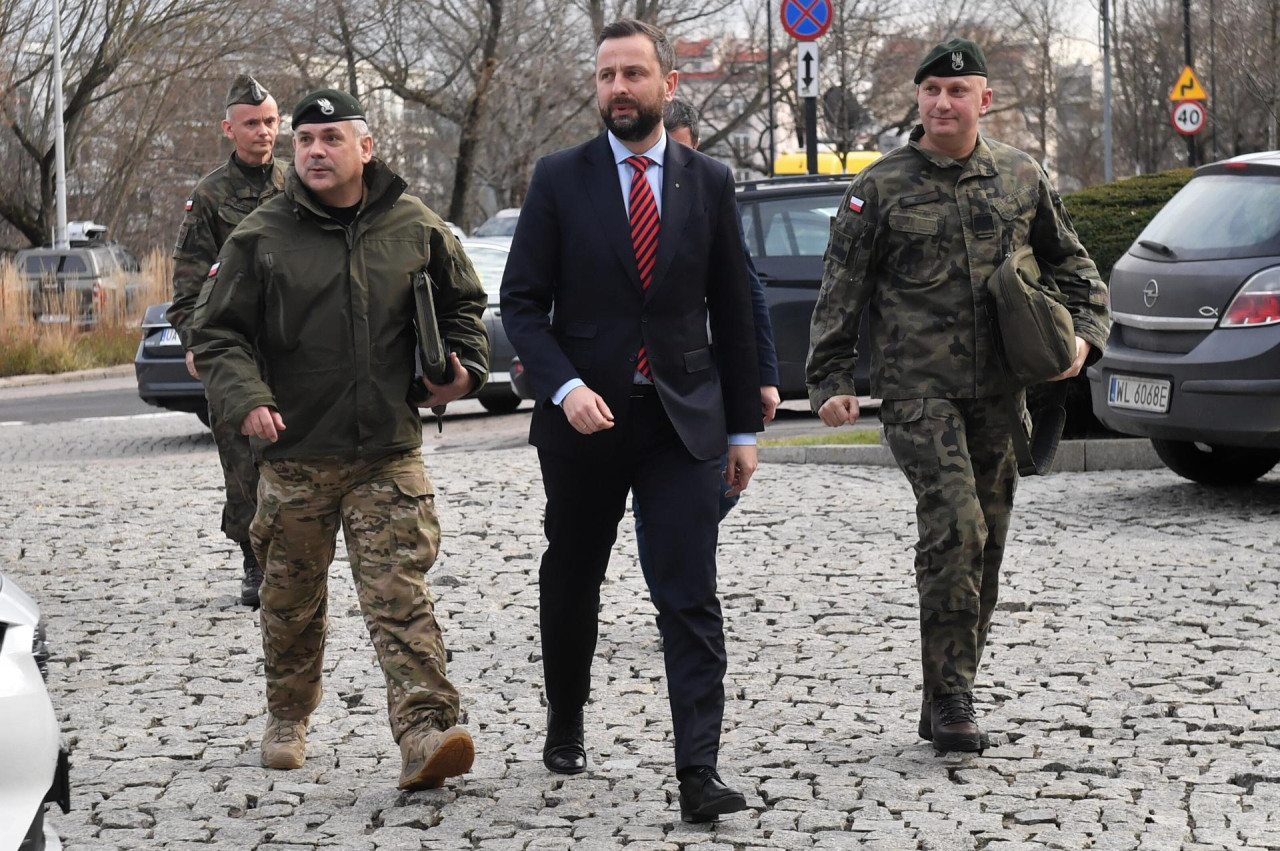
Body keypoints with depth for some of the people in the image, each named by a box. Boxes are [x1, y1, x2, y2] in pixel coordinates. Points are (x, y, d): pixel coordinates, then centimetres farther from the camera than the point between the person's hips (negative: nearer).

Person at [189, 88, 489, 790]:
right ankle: (287, 719, 33)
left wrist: (464, 365, 6)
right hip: (295, 452, 1)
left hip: (389, 451, 0)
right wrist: (247, 397, -15)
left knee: (398, 593, -10)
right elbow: (215, 333, 0)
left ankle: (424, 734, -16)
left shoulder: (415, 227, 5)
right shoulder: (261, 237, 0)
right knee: (290, 597, 13)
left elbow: (461, 304, 21)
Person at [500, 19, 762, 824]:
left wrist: (744, 426, 7)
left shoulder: (710, 182, 4)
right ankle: (565, 727, 37)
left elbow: (733, 309, 8)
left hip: (684, 418, 0)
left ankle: (699, 771, -12)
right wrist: (565, 387, -19)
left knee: (692, 596, -9)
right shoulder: (560, 179, -1)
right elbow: (523, 302, -3)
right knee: (571, 584, 15)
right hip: (587, 418, 0)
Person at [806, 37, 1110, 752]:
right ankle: (950, 697, -12)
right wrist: (832, 380, -2)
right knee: (955, 526, -20)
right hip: (918, 389, -4)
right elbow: (841, 294, 3)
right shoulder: (881, 189, 0)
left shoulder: (1023, 178, 8)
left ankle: (948, 704, 19)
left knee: (986, 544, 7)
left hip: (1000, 392, 4)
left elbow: (1071, 264, 19)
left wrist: (1083, 333, 3)